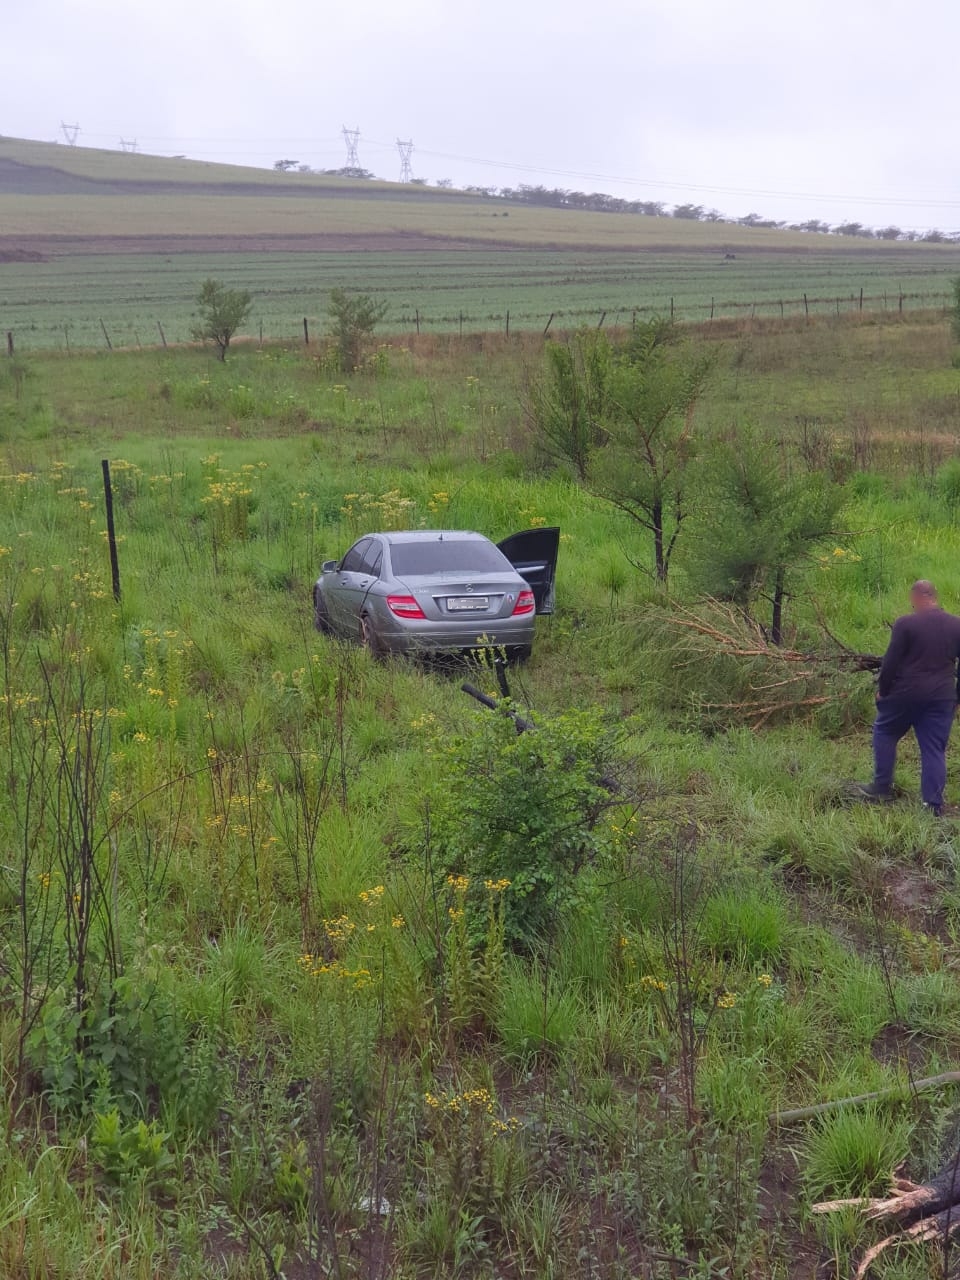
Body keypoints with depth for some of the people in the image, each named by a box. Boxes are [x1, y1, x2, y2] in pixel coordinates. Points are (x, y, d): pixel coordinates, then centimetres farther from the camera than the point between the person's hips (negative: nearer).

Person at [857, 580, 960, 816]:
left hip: (906, 693, -4)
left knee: (884, 733, 18)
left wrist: (882, 690, 2)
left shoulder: (906, 624, -11)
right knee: (934, 749, 8)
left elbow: (890, 662, -11)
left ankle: (882, 787, 20)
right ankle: (934, 804, 7)